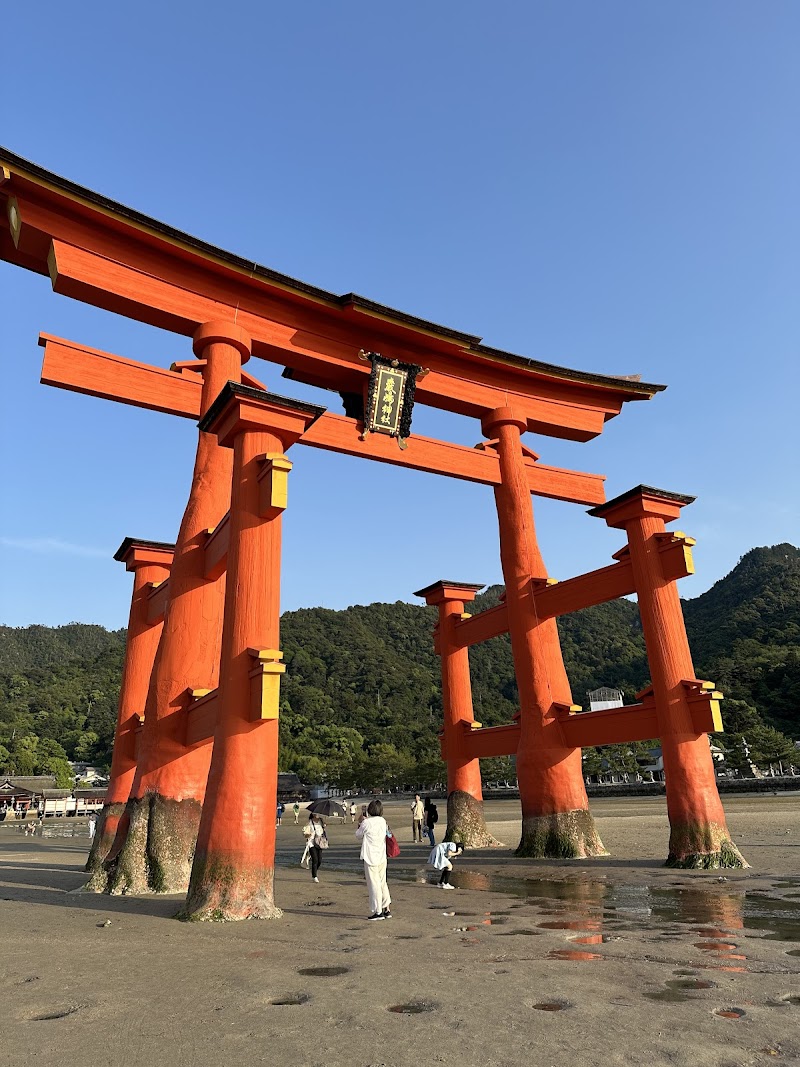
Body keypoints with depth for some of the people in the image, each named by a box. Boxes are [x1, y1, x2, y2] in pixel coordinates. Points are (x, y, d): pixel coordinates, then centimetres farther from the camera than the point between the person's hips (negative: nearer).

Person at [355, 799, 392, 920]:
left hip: (371, 858, -6)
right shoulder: (383, 821, 3)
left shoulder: (366, 822, -14)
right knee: (382, 883, 16)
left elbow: (358, 835, 0)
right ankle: (386, 909, 21)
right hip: (382, 857, 6)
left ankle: (378, 912, 8)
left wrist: (360, 826, 19)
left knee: (374, 884, 3)